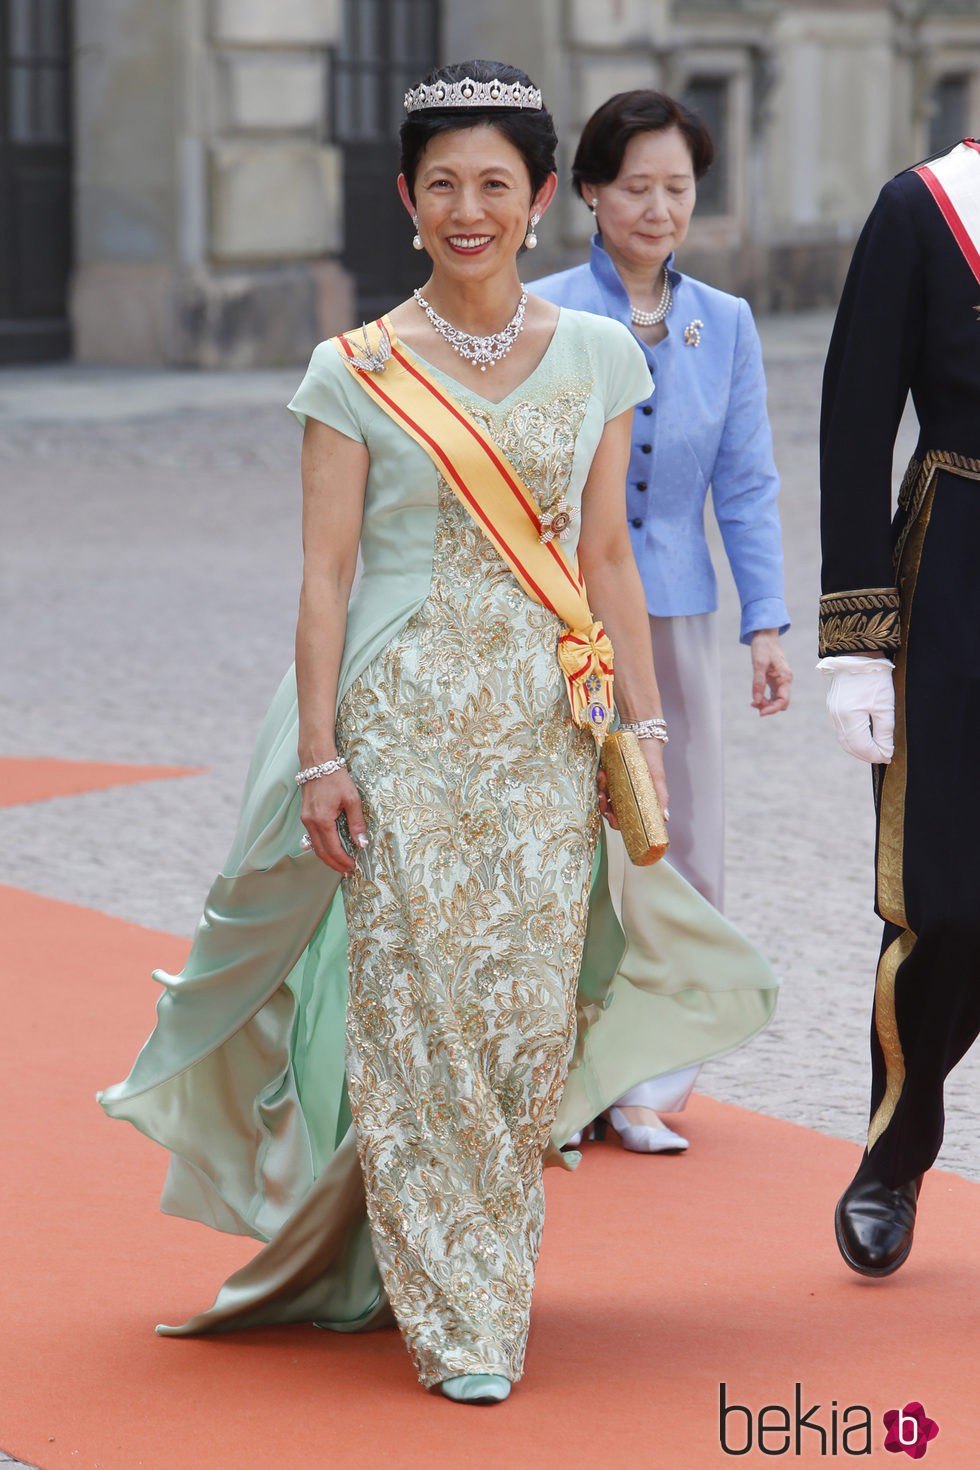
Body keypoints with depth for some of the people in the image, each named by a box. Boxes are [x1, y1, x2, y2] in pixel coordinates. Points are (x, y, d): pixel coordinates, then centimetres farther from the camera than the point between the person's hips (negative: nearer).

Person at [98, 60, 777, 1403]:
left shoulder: (596, 359, 7)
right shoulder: (355, 374, -1)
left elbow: (608, 560, 10)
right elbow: (325, 575, -3)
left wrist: (644, 728, 5)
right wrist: (319, 760, -8)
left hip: (550, 730, 2)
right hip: (404, 726, -2)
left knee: (532, 1014, 0)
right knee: (417, 1012, -5)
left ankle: (482, 1275, 19)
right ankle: (455, 1319, 4)